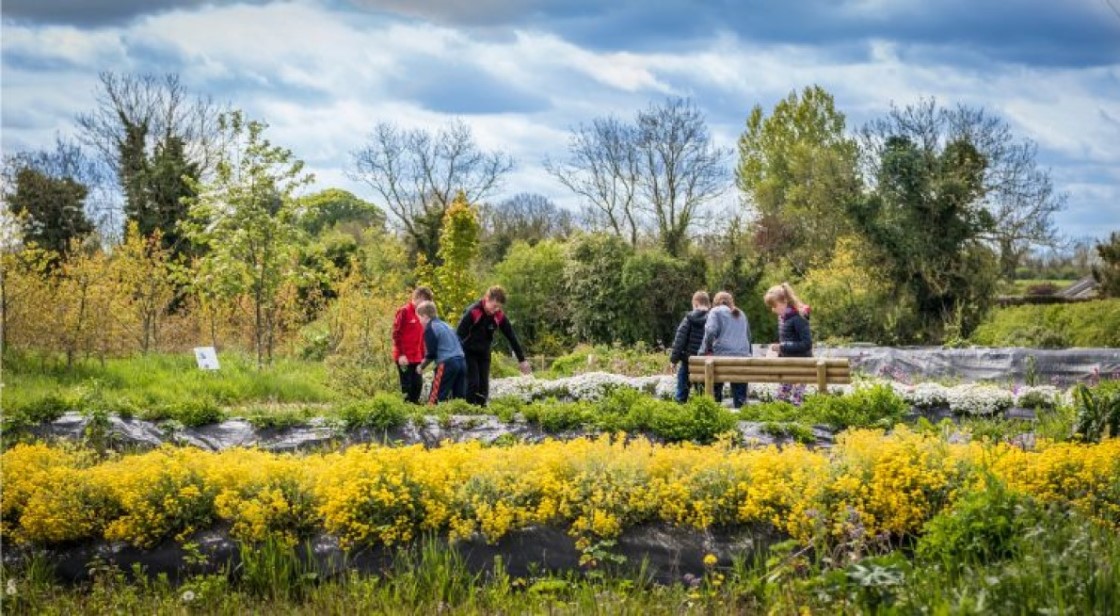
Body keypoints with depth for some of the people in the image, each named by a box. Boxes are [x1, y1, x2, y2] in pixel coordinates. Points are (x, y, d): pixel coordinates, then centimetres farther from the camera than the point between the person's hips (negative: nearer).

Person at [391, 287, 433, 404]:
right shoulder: (404, 312, -8)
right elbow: (396, 334, -12)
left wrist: (423, 356, 13)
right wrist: (401, 354, -17)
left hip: (417, 358, 7)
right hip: (404, 358, -7)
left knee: (418, 385, 7)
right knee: (407, 386, -6)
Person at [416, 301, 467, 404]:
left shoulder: (430, 329, -2)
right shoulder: (445, 325, 22)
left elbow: (431, 354, -6)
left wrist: (421, 366, 10)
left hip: (447, 364, -8)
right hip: (462, 362, 8)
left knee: (434, 399, -5)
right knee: (459, 397, 8)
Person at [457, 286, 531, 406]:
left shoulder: (499, 316, -9)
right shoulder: (473, 312, -24)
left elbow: (511, 337, 1)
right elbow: (459, 334, -22)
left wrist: (521, 360, 5)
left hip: (484, 354, 5)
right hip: (468, 352, -5)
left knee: (484, 385, 0)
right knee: (472, 383, -14)